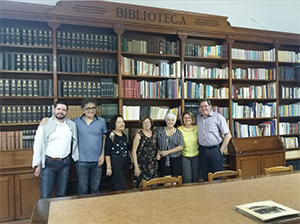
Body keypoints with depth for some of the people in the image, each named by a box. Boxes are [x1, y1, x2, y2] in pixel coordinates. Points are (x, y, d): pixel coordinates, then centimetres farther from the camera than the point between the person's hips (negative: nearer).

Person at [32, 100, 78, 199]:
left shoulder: (72, 125, 3)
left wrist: (76, 158, 4)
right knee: (45, 196, 0)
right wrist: (37, 165, -2)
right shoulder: (45, 125, -6)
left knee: (62, 193, 14)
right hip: (48, 163, -3)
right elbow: (38, 145, -4)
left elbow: (74, 142, 8)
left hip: (65, 163, 3)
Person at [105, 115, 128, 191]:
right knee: (121, 187, -8)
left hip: (125, 162, 7)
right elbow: (107, 153, -12)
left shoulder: (124, 135, 12)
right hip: (115, 162, -7)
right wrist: (108, 167, -15)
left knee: (117, 186, 13)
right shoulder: (111, 135, -11)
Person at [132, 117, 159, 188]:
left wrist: (158, 154, 2)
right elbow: (134, 151, -10)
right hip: (142, 163, -5)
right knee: (142, 186, -3)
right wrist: (136, 167, -15)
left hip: (153, 163, 5)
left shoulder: (154, 133, 7)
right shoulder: (139, 135, -9)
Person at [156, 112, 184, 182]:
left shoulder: (178, 133, 1)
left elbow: (181, 147, -7)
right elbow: (156, 144, 7)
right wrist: (158, 153, -10)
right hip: (164, 159, 0)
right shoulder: (160, 131, 3)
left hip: (176, 159, 0)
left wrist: (168, 152, -14)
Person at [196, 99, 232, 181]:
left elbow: (228, 135, -6)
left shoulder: (218, 117, -5)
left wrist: (221, 150, -8)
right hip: (202, 150, 4)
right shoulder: (197, 118, 9)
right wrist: (199, 147, 7)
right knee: (205, 177, 11)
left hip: (215, 150, -4)